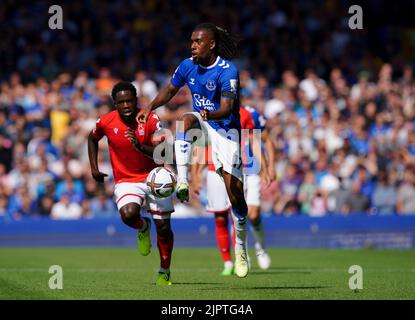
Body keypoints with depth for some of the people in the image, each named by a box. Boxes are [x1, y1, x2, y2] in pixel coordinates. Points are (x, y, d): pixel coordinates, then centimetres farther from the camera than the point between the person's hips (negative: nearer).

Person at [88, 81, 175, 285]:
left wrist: (140, 147, -36)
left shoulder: (151, 120, -13)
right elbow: (92, 139, 15)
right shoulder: (106, 122, -8)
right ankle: (143, 228, 8)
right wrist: (94, 168, 8)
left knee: (163, 228, 1)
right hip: (126, 181, 0)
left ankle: (164, 272, 23)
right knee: (128, 215, -30)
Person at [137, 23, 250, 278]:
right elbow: (170, 90, 15)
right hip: (202, 125, 4)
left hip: (225, 129, -4)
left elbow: (227, 108, -28)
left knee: (234, 189, -8)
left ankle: (241, 248, 10)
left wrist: (211, 114, -49)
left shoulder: (228, 71, -19)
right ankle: (182, 183, -38)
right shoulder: (188, 66, -1)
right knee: (185, 119, -33)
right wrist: (150, 108, 0)